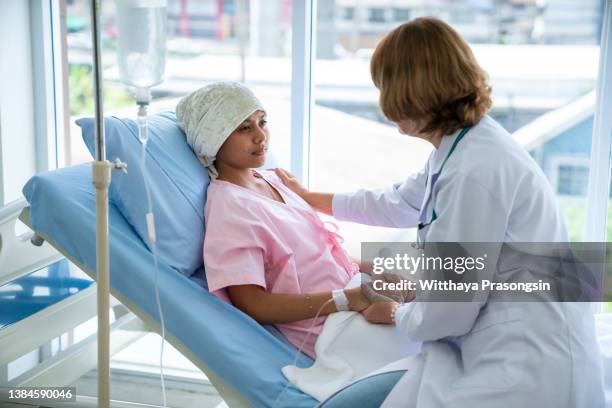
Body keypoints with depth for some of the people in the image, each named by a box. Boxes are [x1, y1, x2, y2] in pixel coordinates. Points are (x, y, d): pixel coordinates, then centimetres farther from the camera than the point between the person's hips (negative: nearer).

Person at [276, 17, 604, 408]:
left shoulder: (476, 169, -22)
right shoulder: (462, 146, 9)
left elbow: (446, 309, -18)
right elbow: (396, 204, 28)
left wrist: (396, 314, 4)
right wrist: (310, 197, 40)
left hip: (527, 367, -9)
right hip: (502, 347, 9)